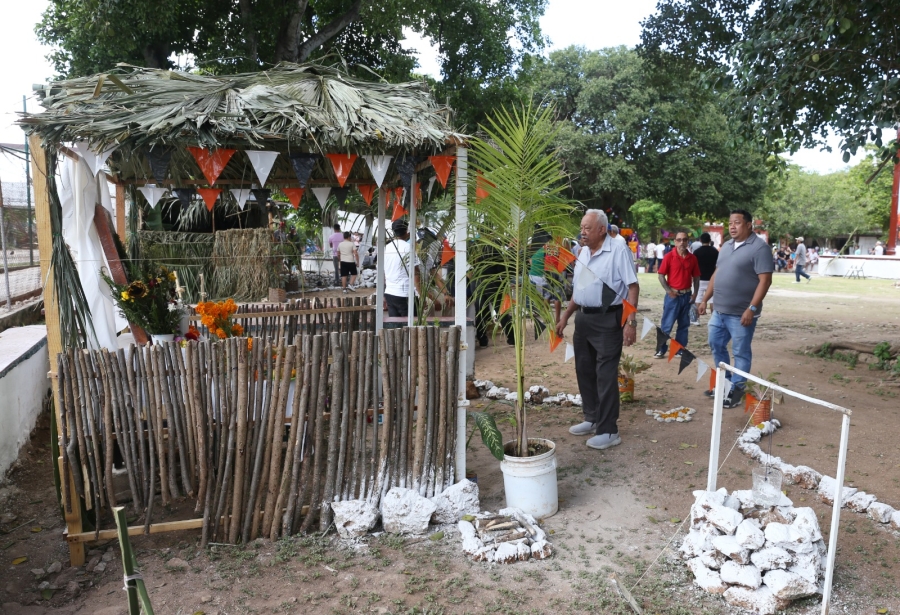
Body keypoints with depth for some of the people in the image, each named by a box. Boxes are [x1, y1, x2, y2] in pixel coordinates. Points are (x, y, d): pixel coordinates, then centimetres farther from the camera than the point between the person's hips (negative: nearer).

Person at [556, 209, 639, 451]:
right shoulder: (583, 252, 11)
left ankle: (608, 430, 7)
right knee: (584, 371, 15)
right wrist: (565, 317, 16)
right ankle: (592, 419, 30)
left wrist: (630, 322, -21)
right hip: (583, 318, 8)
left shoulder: (618, 250, -12)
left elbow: (633, 286, -14)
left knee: (605, 375, -3)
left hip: (608, 319, -8)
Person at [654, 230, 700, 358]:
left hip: (687, 296, 4)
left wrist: (695, 293, 1)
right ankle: (661, 350, 5)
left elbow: (696, 277, 10)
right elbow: (661, 275, -6)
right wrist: (668, 291, -13)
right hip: (673, 295, -4)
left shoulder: (692, 258, 4)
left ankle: (680, 350, 19)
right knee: (666, 325, -2)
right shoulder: (669, 256, -7)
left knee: (684, 324, 10)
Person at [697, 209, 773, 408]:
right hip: (719, 310, 8)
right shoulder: (726, 246, 13)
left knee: (741, 353, 4)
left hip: (740, 313, -8)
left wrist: (752, 308, -22)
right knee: (716, 346, 16)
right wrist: (705, 300, 15)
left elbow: (765, 280, -17)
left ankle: (736, 389, 15)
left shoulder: (759, 248, -12)